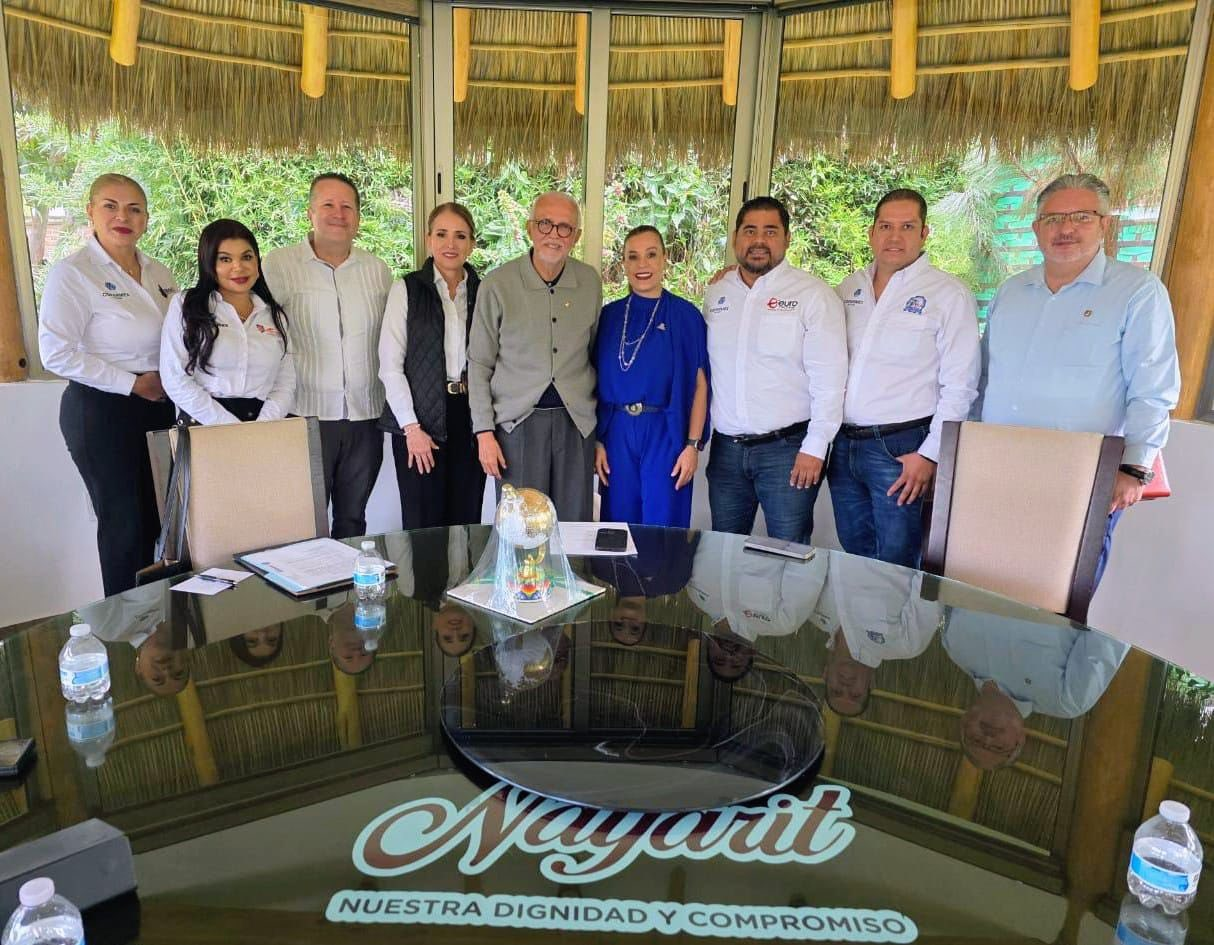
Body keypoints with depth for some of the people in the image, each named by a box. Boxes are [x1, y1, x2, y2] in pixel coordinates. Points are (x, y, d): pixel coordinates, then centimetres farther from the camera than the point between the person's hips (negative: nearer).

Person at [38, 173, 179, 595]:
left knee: (161, 519, 10)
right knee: (124, 524, 3)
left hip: (161, 408, 6)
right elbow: (57, 354, -15)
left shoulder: (159, 274, 11)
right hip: (101, 412, -6)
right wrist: (133, 383, -16)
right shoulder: (72, 273, -8)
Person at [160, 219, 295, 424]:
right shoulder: (184, 305, 7)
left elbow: (285, 384, 10)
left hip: (264, 420, 2)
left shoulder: (274, 314, 15)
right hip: (203, 425, -2)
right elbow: (176, 380, -2)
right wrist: (233, 429, -11)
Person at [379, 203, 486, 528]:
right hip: (419, 420, -2)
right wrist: (411, 427, -9)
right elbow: (390, 364, -3)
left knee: (466, 521, 5)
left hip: (470, 417, 3)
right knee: (422, 523, 1)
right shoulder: (406, 289, 0)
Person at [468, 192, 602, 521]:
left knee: (574, 527, 8)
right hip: (518, 421, -2)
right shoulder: (497, 284, -5)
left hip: (576, 421, 3)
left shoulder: (590, 282, 5)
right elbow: (479, 364, 0)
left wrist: (602, 428, 11)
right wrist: (484, 431, -5)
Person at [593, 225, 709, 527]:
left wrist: (693, 445, -10)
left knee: (662, 528, 5)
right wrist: (597, 440, 1)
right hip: (616, 434, 3)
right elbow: (597, 381, 7)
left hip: (666, 435, -2)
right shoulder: (610, 315, 5)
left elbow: (699, 385, -4)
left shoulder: (686, 315, -2)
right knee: (618, 526, 11)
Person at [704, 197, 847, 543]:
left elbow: (829, 378, -9)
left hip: (787, 448, -4)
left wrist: (814, 448, -13)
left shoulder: (813, 295, -5)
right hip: (726, 447, 5)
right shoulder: (716, 293, 10)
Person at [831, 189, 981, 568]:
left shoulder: (949, 294, -5)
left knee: (896, 566, 2)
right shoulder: (848, 288, 10)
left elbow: (959, 385, -8)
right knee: (855, 559, 15)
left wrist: (929, 455, -12)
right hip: (842, 445, 5)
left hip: (900, 448, -5)